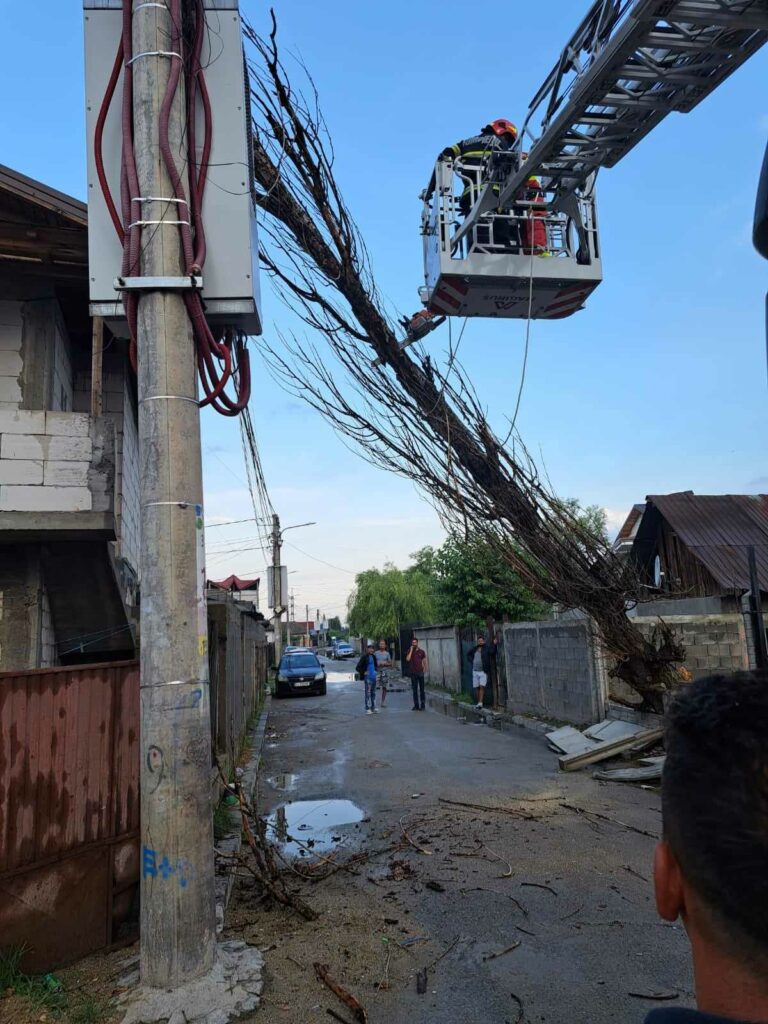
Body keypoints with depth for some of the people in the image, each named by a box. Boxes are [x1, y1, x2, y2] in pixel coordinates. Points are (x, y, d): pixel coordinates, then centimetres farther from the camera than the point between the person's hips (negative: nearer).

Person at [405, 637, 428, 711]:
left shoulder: (421, 652, 5)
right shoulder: (410, 652, 4)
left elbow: (424, 661, 7)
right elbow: (407, 659, -13)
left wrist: (426, 668, -7)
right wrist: (411, 650, -11)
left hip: (420, 672, 0)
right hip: (413, 673, 0)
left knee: (422, 689, 3)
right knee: (415, 690, 4)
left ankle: (423, 705, 7)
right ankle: (416, 705, 9)